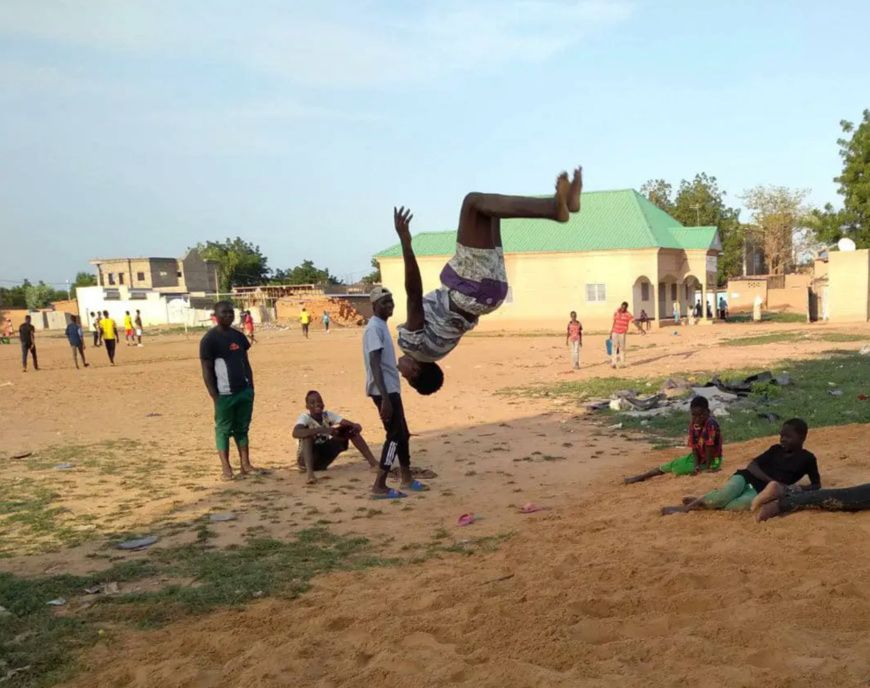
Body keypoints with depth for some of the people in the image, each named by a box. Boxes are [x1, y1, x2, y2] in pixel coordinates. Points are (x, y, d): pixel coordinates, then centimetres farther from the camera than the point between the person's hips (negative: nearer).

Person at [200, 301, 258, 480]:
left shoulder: (238, 336, 10)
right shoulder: (209, 339, -9)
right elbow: (206, 370, -10)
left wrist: (251, 388, 11)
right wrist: (214, 396, -14)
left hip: (244, 390, 6)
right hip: (224, 394, -6)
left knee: (242, 428, 12)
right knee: (224, 429, 3)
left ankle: (245, 464, 18)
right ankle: (226, 468, 9)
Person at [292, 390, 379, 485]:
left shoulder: (328, 415, -4)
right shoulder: (304, 418, -19)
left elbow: (350, 424, -12)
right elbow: (295, 433, -42)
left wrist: (356, 426, -38)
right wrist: (321, 430, -50)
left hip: (323, 459, 5)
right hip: (306, 459, -5)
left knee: (350, 429, -5)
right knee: (308, 434, -34)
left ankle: (373, 462, -7)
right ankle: (309, 471, -45)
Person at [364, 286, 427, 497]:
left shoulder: (382, 326, 15)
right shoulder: (374, 328, -16)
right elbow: (374, 365, -24)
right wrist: (384, 398, -28)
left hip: (392, 389, 10)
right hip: (384, 391, -10)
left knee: (402, 433, 15)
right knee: (395, 435, -8)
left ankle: (406, 479, 26)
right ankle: (379, 486, -4)